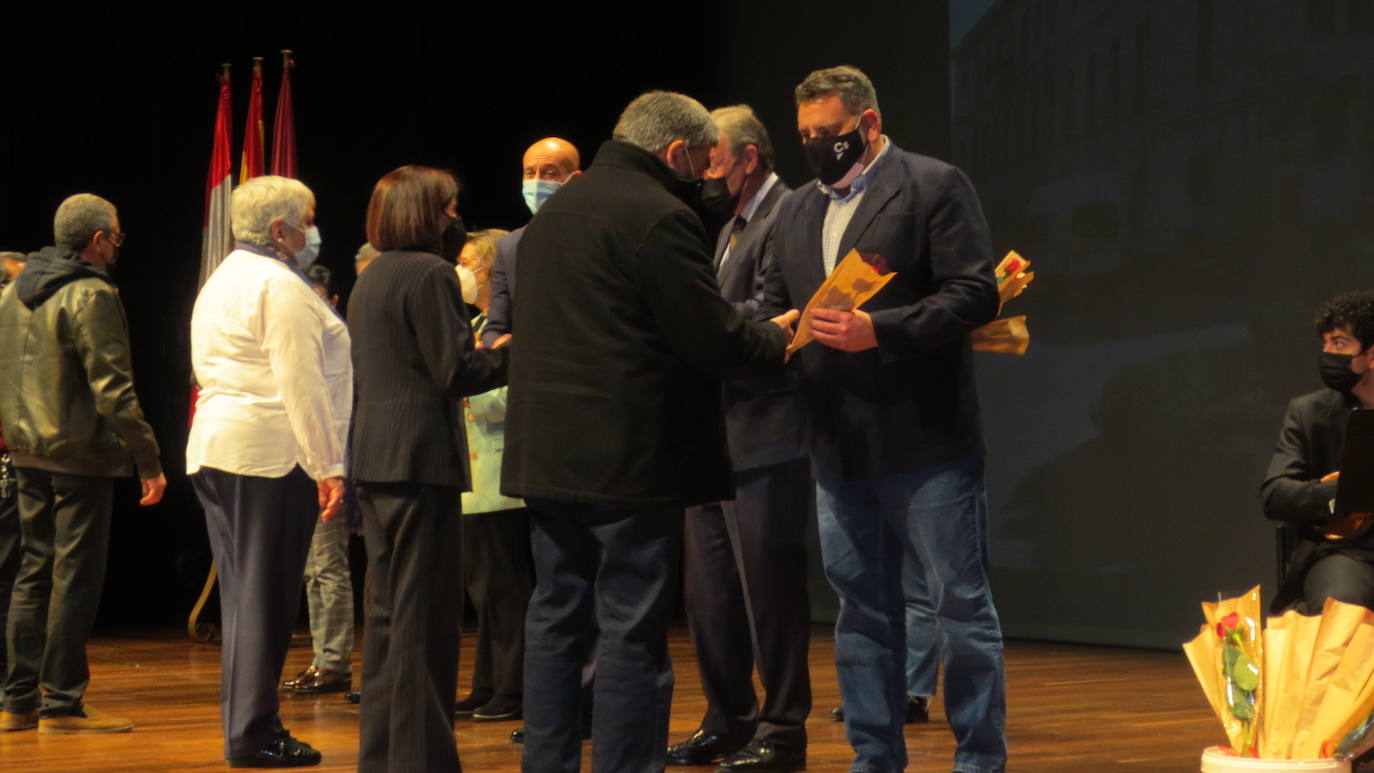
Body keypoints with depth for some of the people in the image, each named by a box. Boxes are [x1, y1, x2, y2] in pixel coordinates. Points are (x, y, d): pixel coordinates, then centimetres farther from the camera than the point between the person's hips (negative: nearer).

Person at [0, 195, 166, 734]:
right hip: (80, 454, -8)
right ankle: (61, 703, -1)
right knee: (75, 578, -3)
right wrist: (148, 459, -16)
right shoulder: (91, 296, -14)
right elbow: (112, 387, -18)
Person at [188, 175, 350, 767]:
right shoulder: (281, 287, -11)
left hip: (214, 448, 9)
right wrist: (328, 467, -17)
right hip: (270, 454, -9)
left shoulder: (221, 281, 20)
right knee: (266, 600, -6)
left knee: (243, 595, 12)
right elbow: (301, 385, -17)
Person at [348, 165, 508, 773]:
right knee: (424, 614, -6)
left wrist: (488, 355, 24)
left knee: (387, 610, 14)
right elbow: (457, 373, -16)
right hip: (420, 455, -9)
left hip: (373, 458, 9)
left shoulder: (369, 279, 16)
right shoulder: (430, 274, -12)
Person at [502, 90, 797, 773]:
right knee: (632, 630, -5)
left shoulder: (552, 213, 16)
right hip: (630, 456, -8)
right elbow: (715, 340, -15)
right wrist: (781, 337, 5)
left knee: (557, 616, 13)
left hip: (548, 454, 9)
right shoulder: (658, 217, -13)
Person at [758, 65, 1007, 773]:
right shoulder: (796, 210, 16)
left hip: (926, 441, -6)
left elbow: (973, 294, -13)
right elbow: (774, 305, 19)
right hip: (839, 447, 6)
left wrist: (879, 330, -24)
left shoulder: (934, 186, -4)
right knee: (863, 608, 11)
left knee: (960, 604, -1)